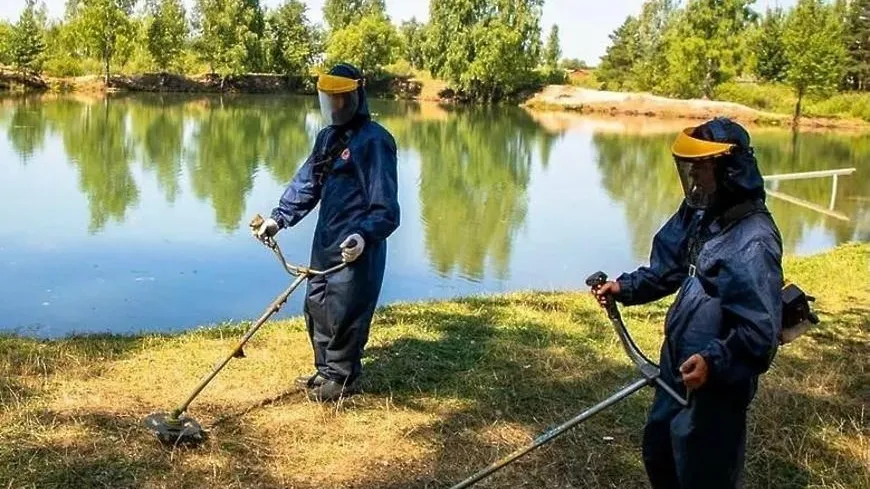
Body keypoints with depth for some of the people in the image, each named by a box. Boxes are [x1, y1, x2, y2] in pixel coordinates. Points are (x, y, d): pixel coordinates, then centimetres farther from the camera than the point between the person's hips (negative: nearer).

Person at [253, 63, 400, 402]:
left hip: (356, 248, -9)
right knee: (317, 307, 15)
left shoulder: (374, 141, -13)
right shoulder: (327, 137, 14)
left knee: (344, 314, -2)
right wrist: (279, 218, 10)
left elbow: (385, 206, -19)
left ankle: (342, 378, 15)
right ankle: (325, 370, 31)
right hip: (325, 243, 9)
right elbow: (306, 184, 20)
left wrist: (364, 236, -33)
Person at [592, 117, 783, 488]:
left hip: (716, 385, -9)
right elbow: (669, 270, 14)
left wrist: (715, 361, -42)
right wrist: (626, 287, 0)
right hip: (677, 366, 9)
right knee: (658, 451, 27)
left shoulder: (753, 242, -26)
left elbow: (761, 330, -29)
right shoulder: (700, 214, 1)